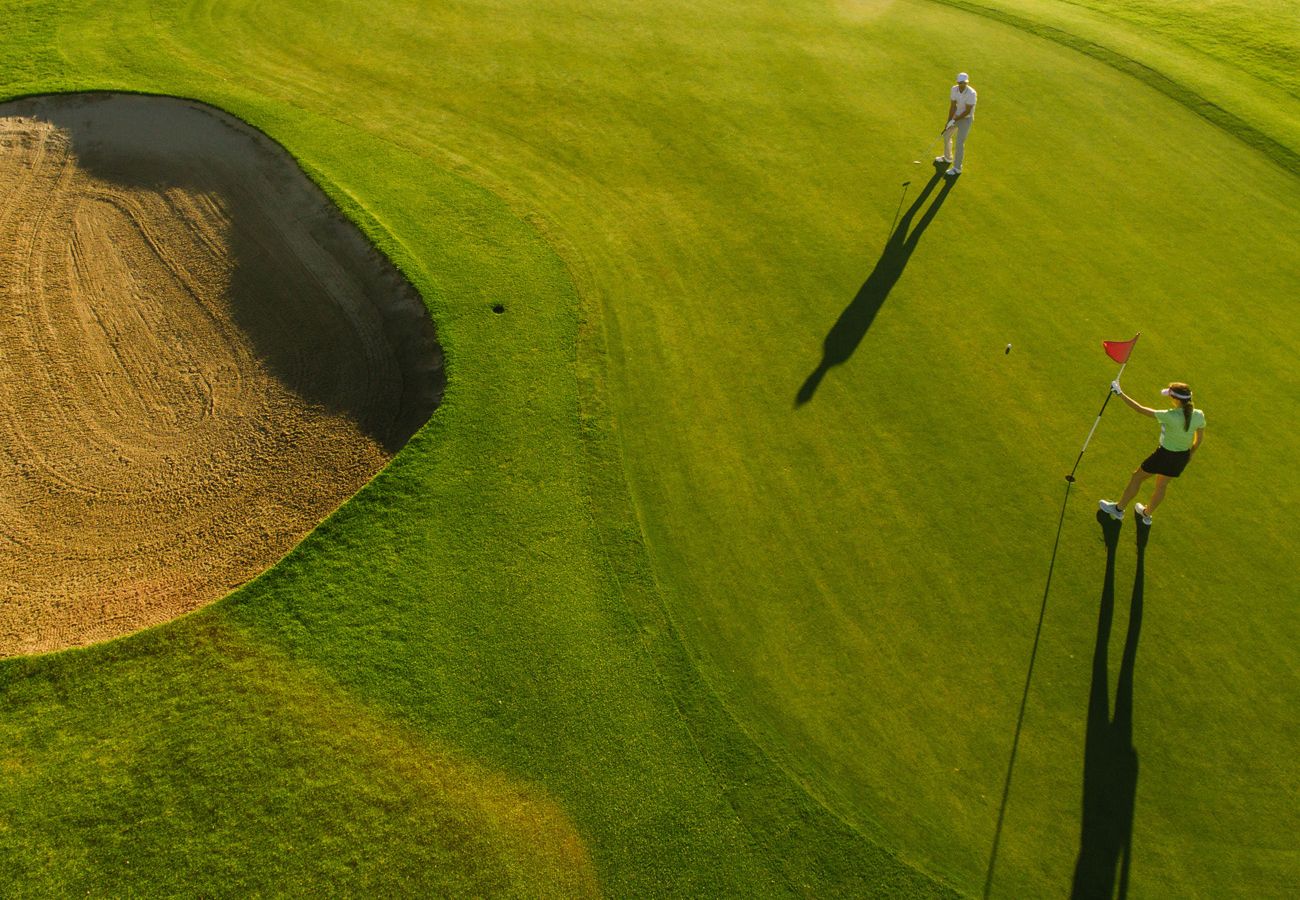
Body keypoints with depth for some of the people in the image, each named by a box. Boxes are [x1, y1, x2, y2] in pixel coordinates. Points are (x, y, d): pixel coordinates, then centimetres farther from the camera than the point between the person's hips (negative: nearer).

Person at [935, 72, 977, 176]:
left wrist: (954, 121, -23)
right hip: (956, 116, 7)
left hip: (966, 119, -7)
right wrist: (949, 121, -14)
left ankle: (957, 168, 1)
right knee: (947, 135, 21)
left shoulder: (971, 93, -29)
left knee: (959, 143, -9)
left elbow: (967, 111, -25)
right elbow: (952, 106, -8)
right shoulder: (954, 89, -12)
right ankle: (948, 158, 45)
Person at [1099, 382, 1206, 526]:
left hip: (1165, 455, -6)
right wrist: (1190, 453, 22)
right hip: (1183, 457, 6)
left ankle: (1118, 509, 33)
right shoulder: (1199, 415, -13)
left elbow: (1141, 409, -25)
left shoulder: (1171, 417, -31)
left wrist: (1121, 394, -18)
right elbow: (1200, 437, 4)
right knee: (1161, 485, 27)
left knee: (1137, 477, 18)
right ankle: (1147, 514, 48)